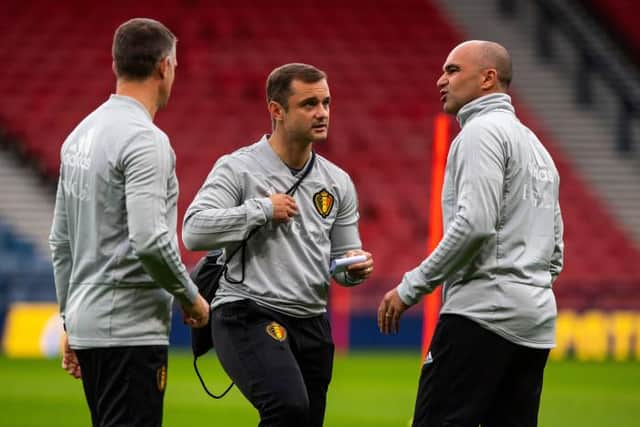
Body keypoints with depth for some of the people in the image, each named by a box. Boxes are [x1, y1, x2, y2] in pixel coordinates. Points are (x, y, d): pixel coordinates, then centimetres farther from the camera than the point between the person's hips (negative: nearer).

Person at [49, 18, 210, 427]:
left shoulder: (81, 135, 14)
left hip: (87, 321, 10)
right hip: (131, 331, -10)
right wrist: (191, 296, -9)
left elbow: (61, 241, 18)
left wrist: (71, 321, 24)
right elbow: (150, 240, -25)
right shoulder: (145, 140, -16)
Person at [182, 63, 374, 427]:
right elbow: (194, 232, -18)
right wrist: (262, 209, -15)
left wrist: (355, 266, -5)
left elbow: (341, 255, 18)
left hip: (312, 324, 7)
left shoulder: (337, 181, 12)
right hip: (248, 317, -7)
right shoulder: (238, 169, -6)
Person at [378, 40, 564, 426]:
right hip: (537, 321, 10)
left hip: (484, 314, -10)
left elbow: (474, 224, -18)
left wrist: (410, 288, -13)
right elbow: (554, 252, 25)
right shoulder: (536, 146, 25)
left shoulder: (483, 131, -6)